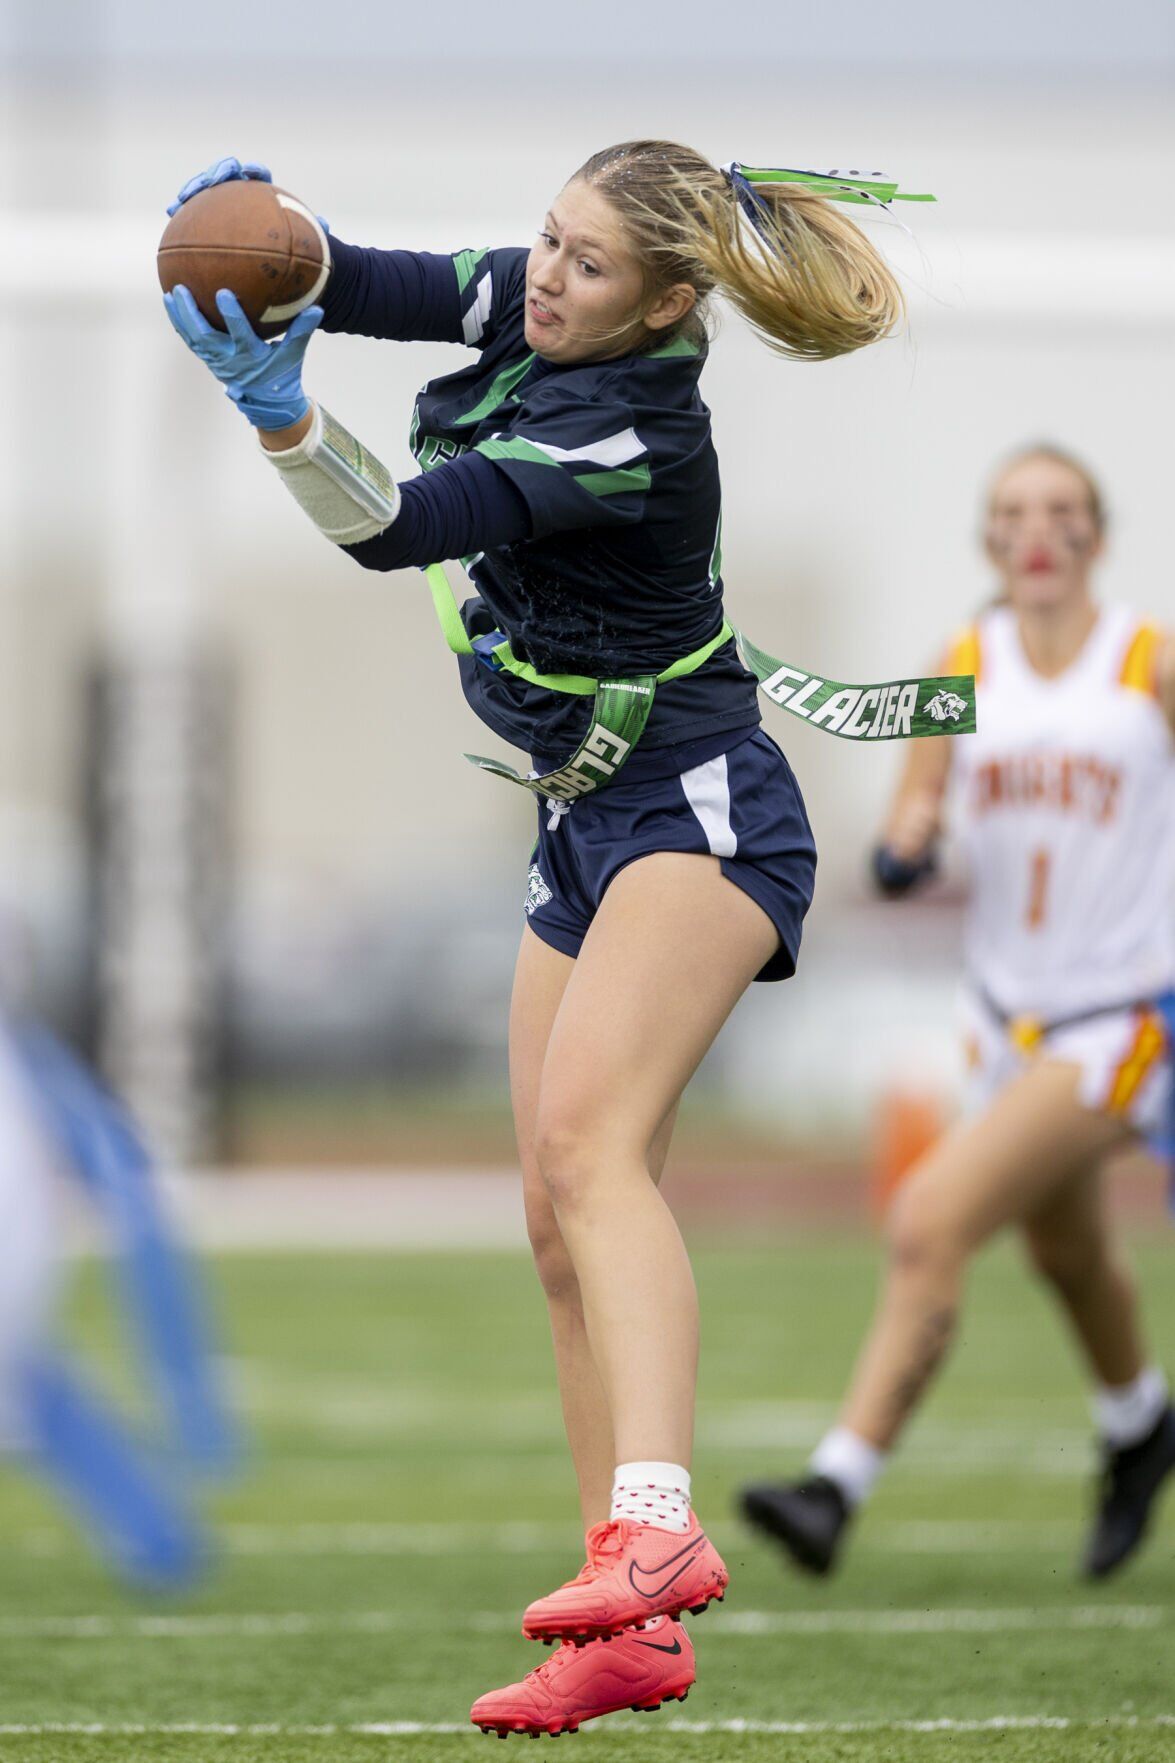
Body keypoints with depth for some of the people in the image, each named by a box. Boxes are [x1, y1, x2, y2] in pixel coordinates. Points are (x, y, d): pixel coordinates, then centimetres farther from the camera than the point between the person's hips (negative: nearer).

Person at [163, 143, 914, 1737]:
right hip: (588, 827, 9)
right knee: (559, 1225, 4)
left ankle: (656, 1529, -48)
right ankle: (634, 1638, 6)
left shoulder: (636, 446, -25)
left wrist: (278, 410, -45)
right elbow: (372, 289, 1)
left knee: (587, 1132, -31)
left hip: (697, 813, -9)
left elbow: (392, 530, -30)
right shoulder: (521, 308, -2)